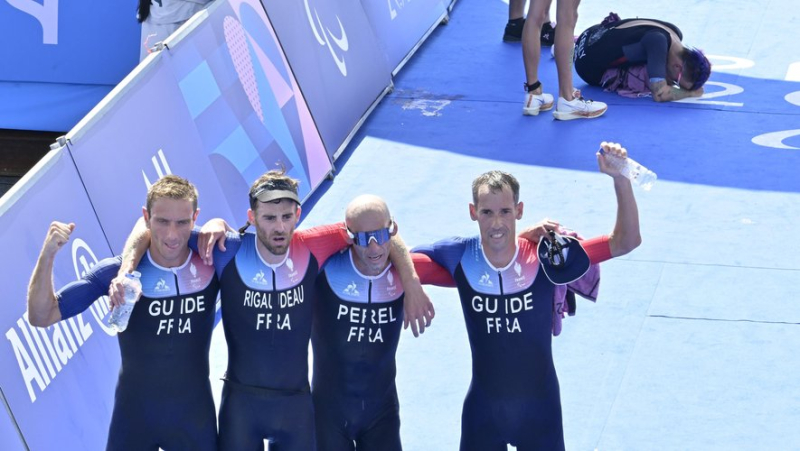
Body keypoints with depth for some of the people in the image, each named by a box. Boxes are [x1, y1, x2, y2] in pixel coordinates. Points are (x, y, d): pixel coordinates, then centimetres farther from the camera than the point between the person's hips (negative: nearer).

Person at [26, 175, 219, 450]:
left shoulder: (211, 265, -10)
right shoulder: (117, 272, -11)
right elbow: (41, 317, -8)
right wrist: (48, 255, -25)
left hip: (195, 415, 0)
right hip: (133, 416, 0)